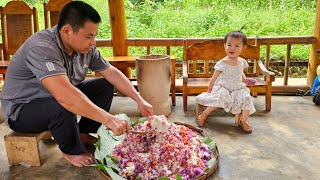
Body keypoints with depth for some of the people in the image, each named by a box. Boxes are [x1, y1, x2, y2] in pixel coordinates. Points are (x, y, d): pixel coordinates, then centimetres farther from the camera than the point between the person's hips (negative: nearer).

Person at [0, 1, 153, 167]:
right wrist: (109, 119, -48)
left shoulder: (86, 47, -11)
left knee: (105, 86, -3)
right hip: (22, 109, -7)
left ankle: (83, 133, 9)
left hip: (56, 98, 7)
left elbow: (112, 73, -3)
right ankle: (72, 151, -7)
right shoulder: (42, 48, -35)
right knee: (63, 106, -37)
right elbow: (65, 96, -47)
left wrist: (139, 100, -12)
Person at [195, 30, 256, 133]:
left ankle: (243, 121, -4)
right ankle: (203, 115, -12)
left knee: (246, 98, -20)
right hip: (222, 88, -4)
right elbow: (214, 78, -3)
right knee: (221, 99, -32)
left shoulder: (242, 62, 4)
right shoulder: (222, 64, -11)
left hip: (238, 89, 4)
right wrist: (209, 90, 0)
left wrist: (245, 81, 7)